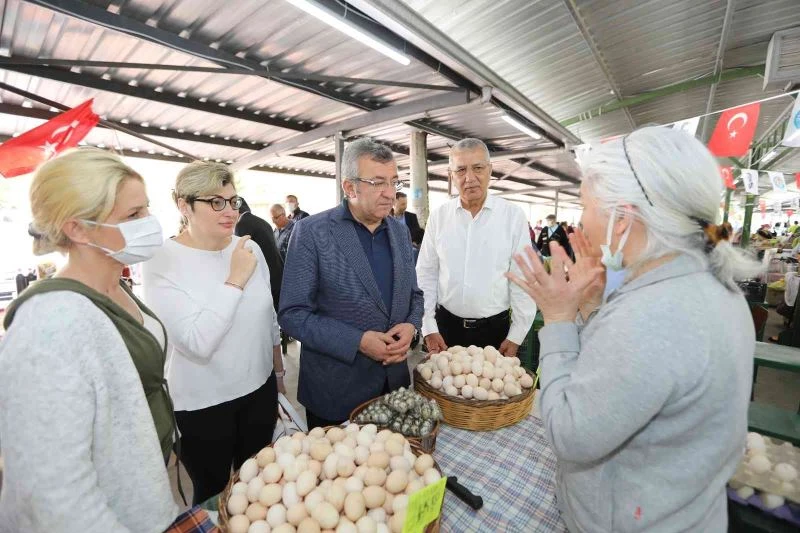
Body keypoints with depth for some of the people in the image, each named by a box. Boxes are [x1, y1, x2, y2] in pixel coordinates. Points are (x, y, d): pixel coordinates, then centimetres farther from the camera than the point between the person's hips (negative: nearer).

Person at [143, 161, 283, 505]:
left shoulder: (250, 248, -3)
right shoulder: (162, 262, -17)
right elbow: (197, 342, -25)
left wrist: (278, 369, 14)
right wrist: (235, 280, -27)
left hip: (260, 388, 4)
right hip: (202, 404, -4)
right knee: (213, 493, 20)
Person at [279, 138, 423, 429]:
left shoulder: (400, 231, 3)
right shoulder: (312, 232, -14)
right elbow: (293, 313, -15)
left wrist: (410, 326, -10)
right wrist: (358, 342, -22)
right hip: (336, 389, -4)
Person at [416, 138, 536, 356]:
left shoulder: (513, 216, -6)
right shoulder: (438, 217, -2)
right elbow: (426, 275, 1)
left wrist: (516, 336, -4)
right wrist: (429, 327, -2)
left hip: (495, 328, -1)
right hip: (445, 325, 2)